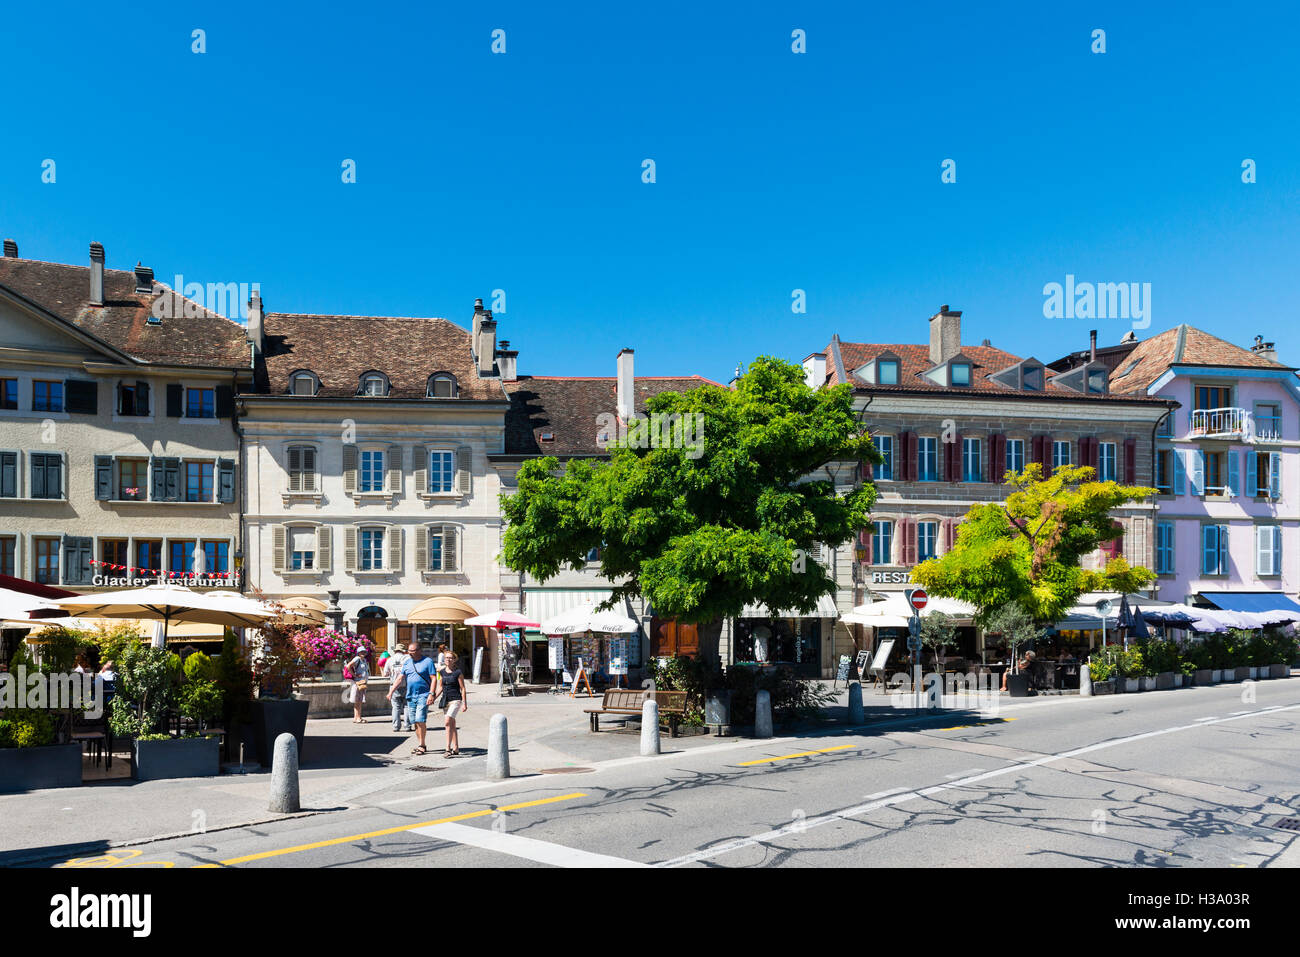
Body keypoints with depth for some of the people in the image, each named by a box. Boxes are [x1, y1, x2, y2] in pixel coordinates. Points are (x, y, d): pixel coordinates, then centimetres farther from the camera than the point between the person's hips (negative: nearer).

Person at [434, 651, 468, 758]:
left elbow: (463, 689, -5)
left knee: (448, 722, -18)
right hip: (445, 700, 6)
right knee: (452, 725, 11)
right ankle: (456, 748, 18)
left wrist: (464, 704, -8)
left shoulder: (458, 672, -6)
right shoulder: (442, 672, 8)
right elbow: (440, 687, 17)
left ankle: (448, 748, -18)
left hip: (455, 700, -6)